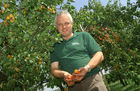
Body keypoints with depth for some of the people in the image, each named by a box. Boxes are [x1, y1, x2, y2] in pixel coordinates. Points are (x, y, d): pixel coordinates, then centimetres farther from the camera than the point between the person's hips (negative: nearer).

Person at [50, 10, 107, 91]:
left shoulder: (84, 36, 12)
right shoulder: (55, 46, 18)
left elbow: (99, 55, 5)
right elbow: (54, 70, 12)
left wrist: (87, 68, -12)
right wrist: (63, 74, -11)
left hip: (91, 80, -1)